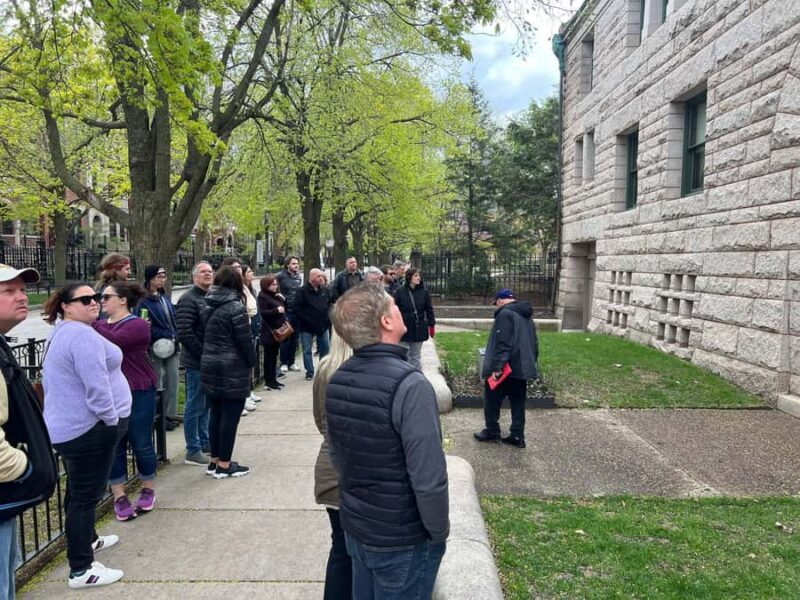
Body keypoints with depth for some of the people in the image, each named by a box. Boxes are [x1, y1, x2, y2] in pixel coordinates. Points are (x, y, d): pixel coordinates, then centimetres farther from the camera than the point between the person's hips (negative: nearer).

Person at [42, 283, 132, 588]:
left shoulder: (61, 334, 14)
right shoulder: (83, 335, -21)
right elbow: (96, 386, -26)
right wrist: (112, 419, -15)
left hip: (67, 426, 11)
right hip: (89, 428, -11)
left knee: (79, 491, 24)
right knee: (86, 495, -3)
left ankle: (86, 539, 43)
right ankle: (80, 570, 6)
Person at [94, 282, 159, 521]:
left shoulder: (138, 325, -10)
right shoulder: (101, 324, 10)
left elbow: (113, 341, -28)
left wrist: (90, 322, -26)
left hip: (138, 395, -5)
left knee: (141, 444, 7)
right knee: (114, 447, 10)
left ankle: (148, 490, 26)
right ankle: (119, 497, 21)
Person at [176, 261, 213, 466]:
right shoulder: (188, 299, -13)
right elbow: (184, 334, -21)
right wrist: (203, 353, -17)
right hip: (196, 362, -8)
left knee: (205, 404, 18)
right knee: (195, 406, 0)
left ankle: (204, 442, 31)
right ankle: (193, 451, 10)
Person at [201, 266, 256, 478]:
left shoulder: (208, 306, 7)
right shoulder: (235, 307, -14)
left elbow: (204, 336, 11)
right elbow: (244, 340, -13)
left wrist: (209, 356, 16)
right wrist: (252, 361, 0)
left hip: (209, 367, 7)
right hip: (232, 369, -7)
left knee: (216, 414, 15)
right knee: (230, 416, 1)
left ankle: (215, 460, 24)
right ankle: (224, 464, 7)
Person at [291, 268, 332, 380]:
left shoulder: (325, 290, 5)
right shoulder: (302, 291, -11)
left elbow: (330, 304, 16)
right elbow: (295, 308, -14)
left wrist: (328, 317, 5)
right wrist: (305, 319, -16)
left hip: (323, 325, 4)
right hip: (307, 327, -4)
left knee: (325, 349, 11)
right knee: (307, 350, 3)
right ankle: (310, 372, 14)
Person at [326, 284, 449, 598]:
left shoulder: (337, 380, -4)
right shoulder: (409, 385, -27)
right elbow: (429, 478, -26)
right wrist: (439, 532, -10)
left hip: (354, 525, 6)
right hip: (403, 539, -6)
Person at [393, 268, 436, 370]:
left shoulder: (424, 292, 1)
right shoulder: (400, 292, -6)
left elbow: (429, 309, 5)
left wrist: (432, 325, 3)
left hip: (419, 329, 1)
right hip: (404, 328, -1)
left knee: (416, 356, 11)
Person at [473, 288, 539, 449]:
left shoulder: (505, 314, -14)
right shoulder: (526, 316, 16)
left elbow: (502, 344, -23)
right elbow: (534, 343, 20)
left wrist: (497, 367, -23)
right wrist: (531, 362, 25)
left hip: (505, 369, -8)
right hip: (522, 368, 9)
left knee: (492, 400, 7)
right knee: (518, 403, 11)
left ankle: (492, 431, 16)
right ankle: (517, 436, 14)